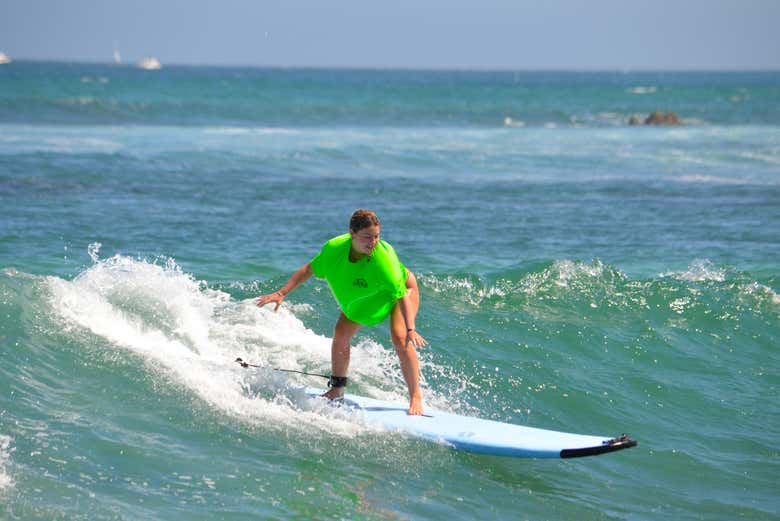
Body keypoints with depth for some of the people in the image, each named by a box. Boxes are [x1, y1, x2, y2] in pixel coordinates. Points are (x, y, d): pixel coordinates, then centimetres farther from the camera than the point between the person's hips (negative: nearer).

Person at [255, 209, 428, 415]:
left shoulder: (384, 258, -42)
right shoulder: (334, 249, -29)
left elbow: (402, 295, -41)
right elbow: (309, 270, -11)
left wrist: (410, 329, -51)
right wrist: (281, 293, -15)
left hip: (402, 289, -5)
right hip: (361, 296, 5)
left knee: (400, 339, -24)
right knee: (341, 334, 0)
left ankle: (416, 397, -15)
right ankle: (337, 390, 20)